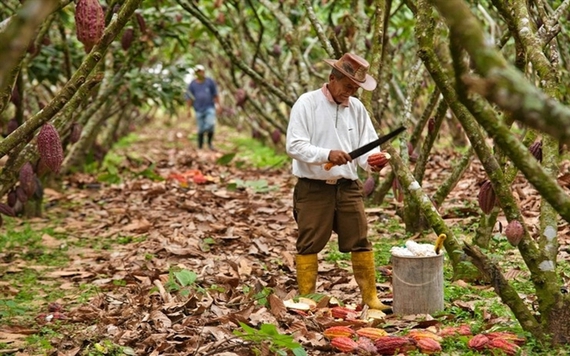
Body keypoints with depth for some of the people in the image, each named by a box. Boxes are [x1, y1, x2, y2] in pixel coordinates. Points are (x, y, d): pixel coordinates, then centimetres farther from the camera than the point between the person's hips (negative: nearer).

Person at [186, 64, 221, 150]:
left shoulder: (210, 81, -1)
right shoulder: (192, 84, 0)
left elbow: (215, 94, 3)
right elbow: (189, 98, 3)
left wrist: (218, 106, -1)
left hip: (210, 108, 0)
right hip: (199, 110, 1)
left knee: (211, 124, -19)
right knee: (201, 129, 3)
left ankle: (210, 142, 2)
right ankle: (200, 147, 15)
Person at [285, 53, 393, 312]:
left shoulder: (357, 108, 9)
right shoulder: (307, 104, -6)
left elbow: (367, 146, 8)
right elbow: (294, 145, -13)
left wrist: (372, 162, -15)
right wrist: (327, 154, -26)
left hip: (348, 187, 4)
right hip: (313, 189, -4)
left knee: (361, 242, 6)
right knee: (309, 246, 3)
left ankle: (370, 297, 16)